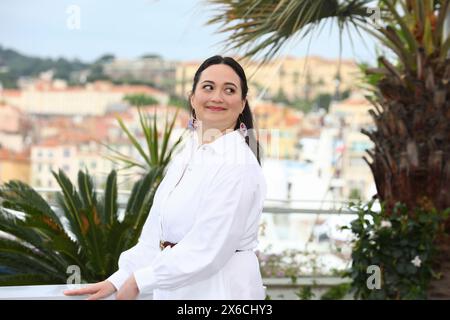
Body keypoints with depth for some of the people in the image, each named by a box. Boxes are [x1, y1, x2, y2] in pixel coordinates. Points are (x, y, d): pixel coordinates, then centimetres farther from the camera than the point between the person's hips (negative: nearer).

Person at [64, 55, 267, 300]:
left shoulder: (238, 163, -17)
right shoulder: (185, 156, 9)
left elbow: (208, 248, -21)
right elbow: (157, 233, 11)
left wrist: (140, 281, -14)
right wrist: (117, 280, 5)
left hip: (220, 289, -7)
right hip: (174, 288, 7)